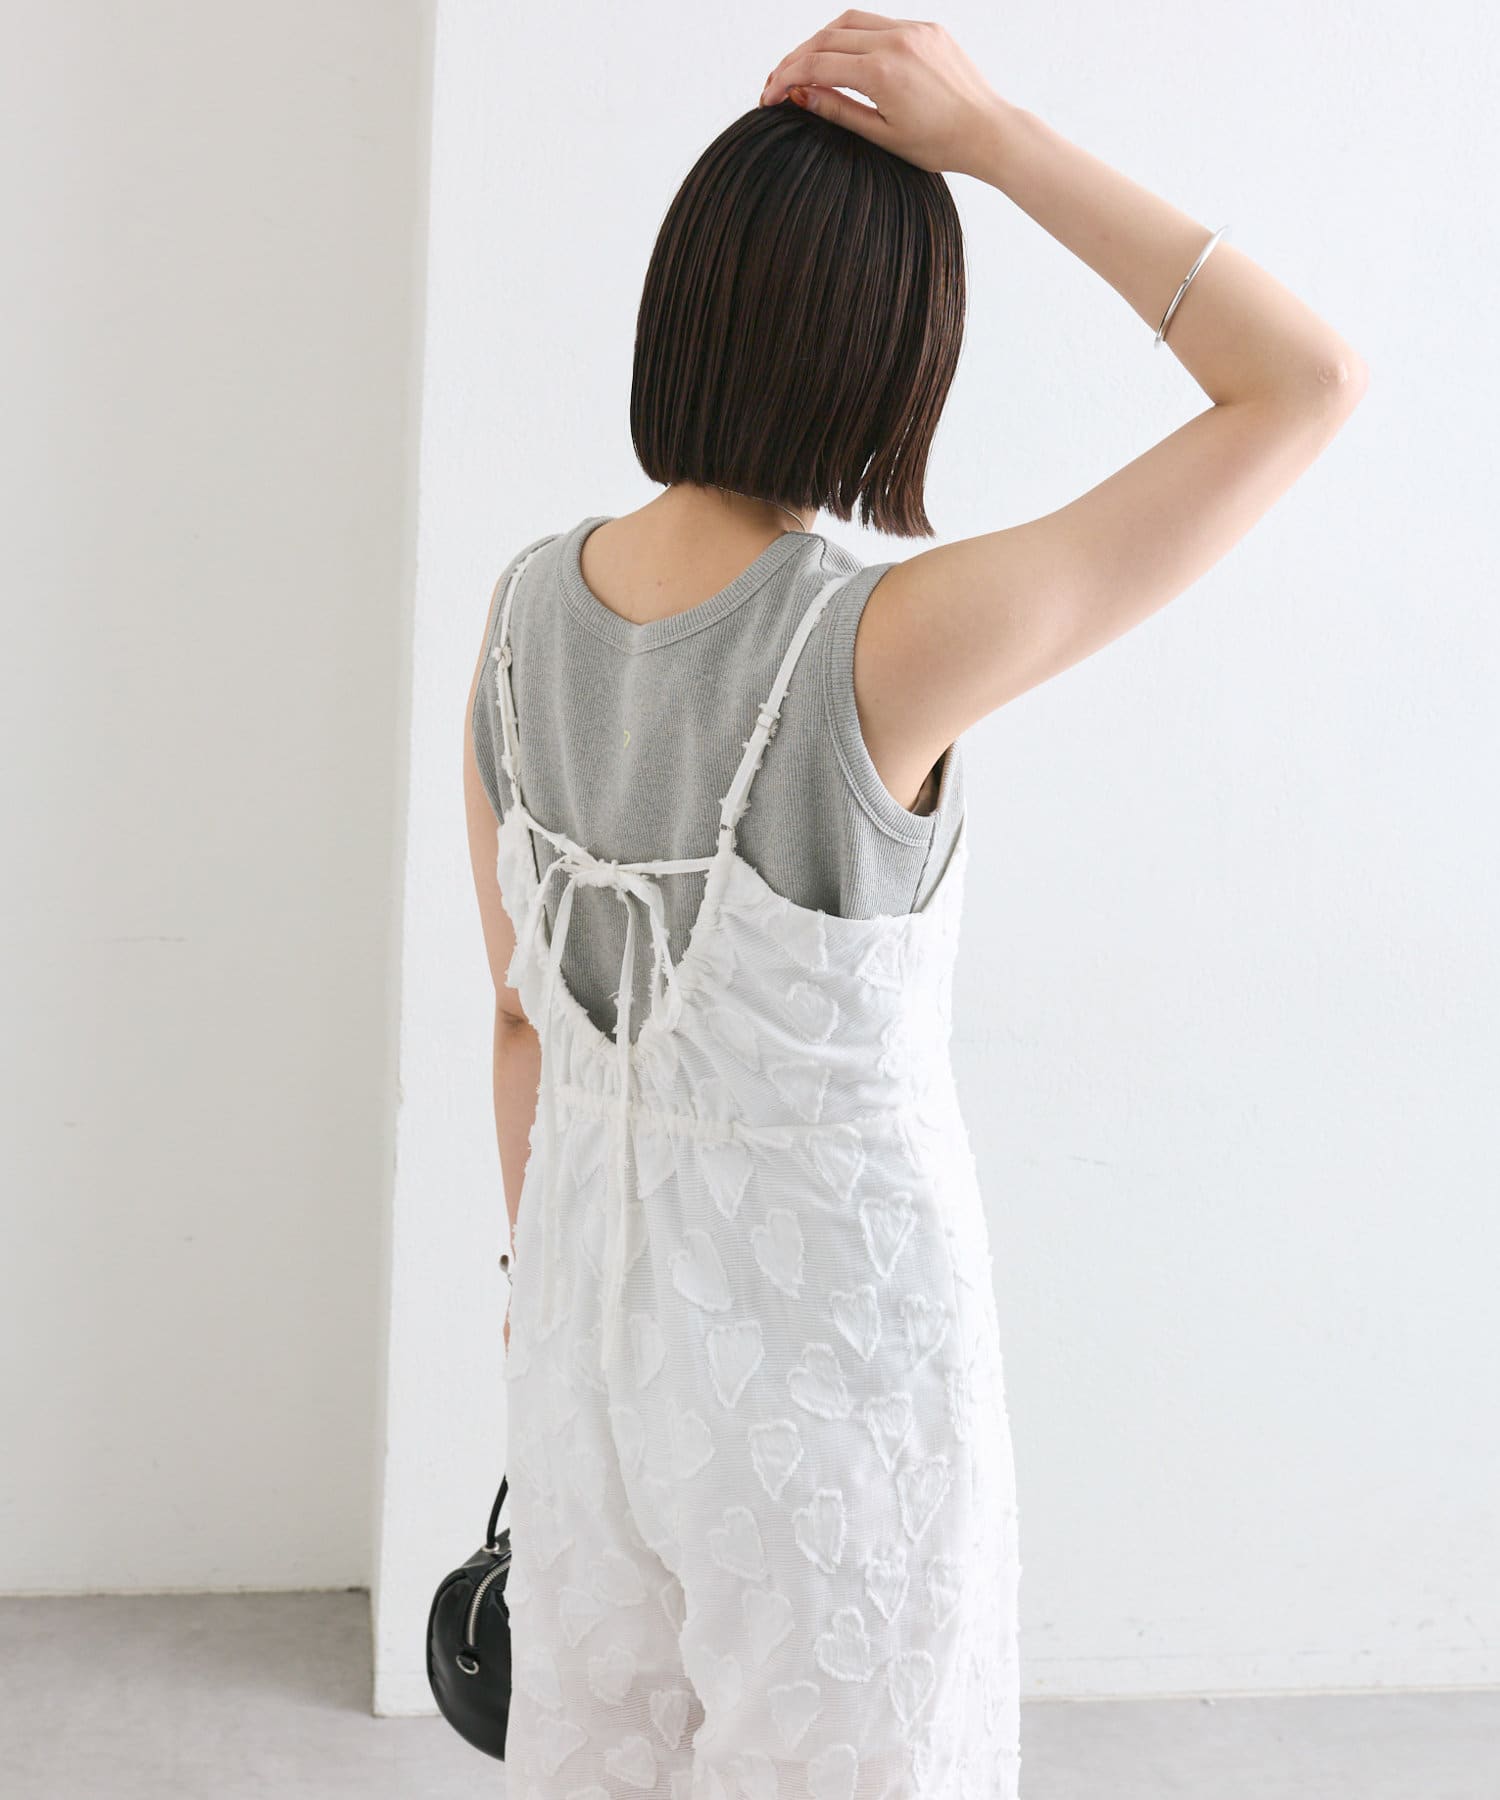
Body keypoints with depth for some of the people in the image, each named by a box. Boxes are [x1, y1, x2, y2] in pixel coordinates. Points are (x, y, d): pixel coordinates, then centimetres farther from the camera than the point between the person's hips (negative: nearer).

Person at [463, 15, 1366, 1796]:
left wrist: (544, 1271, 17)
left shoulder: (526, 608, -9)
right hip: (836, 1340, -6)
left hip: (601, 1301, 6)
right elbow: (1307, 385, -22)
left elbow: (520, 1008, 3)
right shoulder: (888, 649, -28)